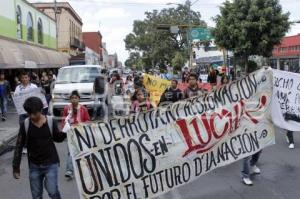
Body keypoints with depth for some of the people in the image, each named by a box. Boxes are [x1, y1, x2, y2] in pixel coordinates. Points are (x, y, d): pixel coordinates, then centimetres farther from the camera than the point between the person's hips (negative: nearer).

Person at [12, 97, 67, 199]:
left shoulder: (51, 121, -10)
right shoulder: (25, 125, -9)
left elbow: (57, 138, 4)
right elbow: (19, 146, -2)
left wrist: (64, 132, -17)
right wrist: (16, 167, -2)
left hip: (51, 163, -2)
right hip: (34, 165, 2)